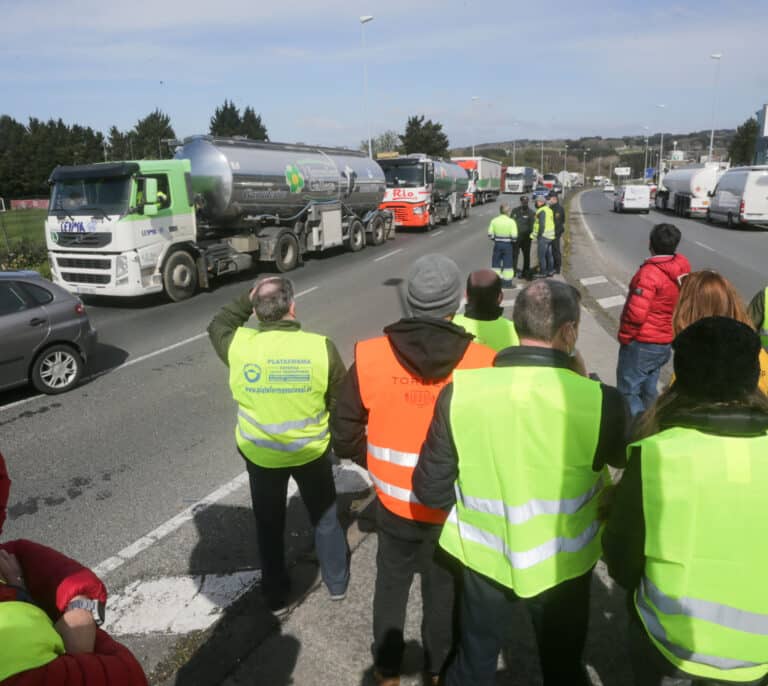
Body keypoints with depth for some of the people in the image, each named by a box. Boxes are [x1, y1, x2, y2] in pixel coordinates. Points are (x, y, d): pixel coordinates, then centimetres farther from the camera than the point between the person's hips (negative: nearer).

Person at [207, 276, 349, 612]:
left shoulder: (239, 345, -17)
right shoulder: (321, 347, -19)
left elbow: (216, 326, 8)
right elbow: (342, 401, -7)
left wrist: (246, 300, 4)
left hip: (259, 454, 1)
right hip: (311, 450, 0)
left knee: (269, 525, 20)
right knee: (325, 517, 22)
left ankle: (276, 596, 35)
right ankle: (337, 582, 38)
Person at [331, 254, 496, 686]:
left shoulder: (370, 357, -16)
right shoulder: (482, 365, -20)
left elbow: (345, 437, -9)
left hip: (394, 503, 1)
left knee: (391, 585, 25)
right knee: (445, 590, 23)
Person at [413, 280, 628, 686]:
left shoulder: (460, 392, -21)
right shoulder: (598, 400, -25)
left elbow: (430, 491, -13)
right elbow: (620, 459, -2)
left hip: (482, 554, 1)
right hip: (561, 562, -1)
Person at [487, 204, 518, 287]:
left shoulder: (494, 221, -4)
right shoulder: (511, 221, -11)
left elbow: (490, 234, -3)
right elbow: (514, 236, -14)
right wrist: (513, 241, 7)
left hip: (497, 244, 2)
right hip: (508, 244, -2)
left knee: (496, 262, 13)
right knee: (507, 263, 7)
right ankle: (507, 282, 10)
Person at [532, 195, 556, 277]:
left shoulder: (542, 211, -15)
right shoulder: (549, 209, 14)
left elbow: (542, 224, -21)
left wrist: (539, 235, -14)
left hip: (543, 236, -10)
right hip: (550, 236, 10)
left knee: (541, 255, -3)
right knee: (549, 254, 16)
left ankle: (542, 272, 0)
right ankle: (550, 270, 22)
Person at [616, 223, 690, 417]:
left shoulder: (650, 272, -21)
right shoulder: (682, 268, 4)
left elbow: (636, 313, -26)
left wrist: (624, 336, -11)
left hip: (642, 343, -8)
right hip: (666, 342, 8)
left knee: (628, 391, 0)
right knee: (648, 389, 20)